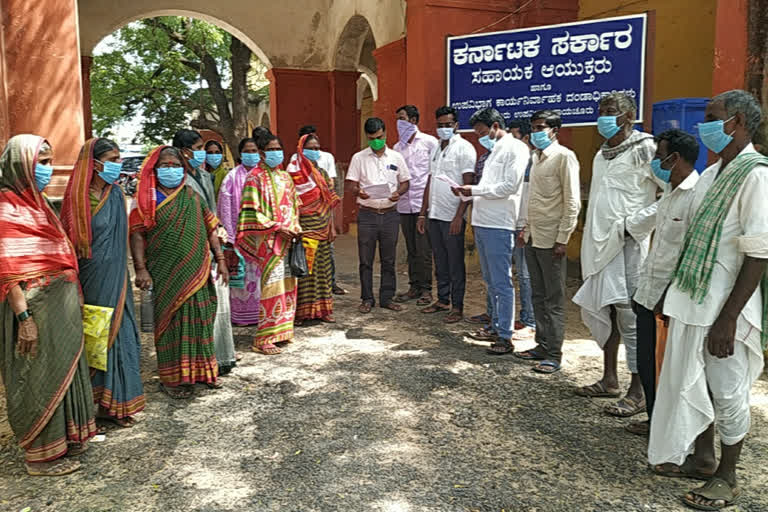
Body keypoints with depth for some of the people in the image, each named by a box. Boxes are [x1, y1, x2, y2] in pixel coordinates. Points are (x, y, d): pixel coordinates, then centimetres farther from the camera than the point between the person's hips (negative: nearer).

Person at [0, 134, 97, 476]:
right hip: (35, 305, -9)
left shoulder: (35, 201, 13)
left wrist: (72, 299, 15)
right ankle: (42, 454, 17)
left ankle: (66, 437, 32)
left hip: (60, 303, 9)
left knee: (64, 368, 17)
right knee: (39, 375, 3)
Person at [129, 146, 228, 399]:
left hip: (197, 271, 4)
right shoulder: (148, 198, -1)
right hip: (166, 273, -4)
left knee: (199, 319, 9)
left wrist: (220, 259, 6)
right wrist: (141, 269, -15)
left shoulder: (193, 197, 11)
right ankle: (172, 377, 14)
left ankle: (200, 369, 25)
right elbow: (137, 234, -7)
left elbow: (210, 229, 12)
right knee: (171, 320, 2)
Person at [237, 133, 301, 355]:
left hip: (288, 239, 7)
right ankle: (264, 339, -1)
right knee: (272, 285, -8)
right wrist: (277, 227, -15)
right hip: (268, 240, -7)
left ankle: (281, 331, 20)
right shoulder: (255, 177, -5)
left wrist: (296, 228, 6)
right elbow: (251, 212, -11)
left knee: (288, 285, 8)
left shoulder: (285, 177, 16)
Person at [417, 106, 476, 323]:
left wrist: (459, 216, -20)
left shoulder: (464, 148, -7)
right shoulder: (437, 149, 17)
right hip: (434, 215, 7)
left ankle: (457, 307, 8)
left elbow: (468, 185, -13)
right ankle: (443, 300, 25)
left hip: (452, 216, -7)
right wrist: (423, 213, 14)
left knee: (455, 262, 0)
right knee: (440, 261, 14)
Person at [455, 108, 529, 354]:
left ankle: (505, 337, 1)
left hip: (498, 225, -9)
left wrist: (475, 190, -12)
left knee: (501, 282, -5)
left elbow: (510, 186, -16)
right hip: (482, 222, 9)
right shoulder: (494, 150, 21)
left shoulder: (515, 148, -7)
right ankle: (496, 326, 27)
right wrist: (467, 192, 5)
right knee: (491, 280, 16)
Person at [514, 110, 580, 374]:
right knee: (538, 296, 13)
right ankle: (542, 345, 24)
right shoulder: (536, 157, 16)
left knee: (554, 300, 0)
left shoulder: (564, 157, -10)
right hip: (533, 238, 8)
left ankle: (554, 354, 7)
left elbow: (572, 202, -14)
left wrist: (563, 239, -17)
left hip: (551, 240, -8)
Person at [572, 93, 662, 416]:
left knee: (630, 317, -6)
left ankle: (638, 393, 4)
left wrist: (632, 224, -16)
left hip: (626, 246, -8)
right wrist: (592, 239, 15)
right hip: (598, 244, 9)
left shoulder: (644, 149, -9)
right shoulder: (603, 153, 15)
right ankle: (609, 380, 27)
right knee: (599, 311, 13)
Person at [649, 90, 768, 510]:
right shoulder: (711, 175, 11)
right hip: (693, 298, 8)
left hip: (725, 305, -8)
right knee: (693, 383, 17)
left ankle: (727, 476, 24)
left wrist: (728, 318, -21)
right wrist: (675, 295, 18)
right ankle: (701, 458, 36)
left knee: (727, 392, 6)